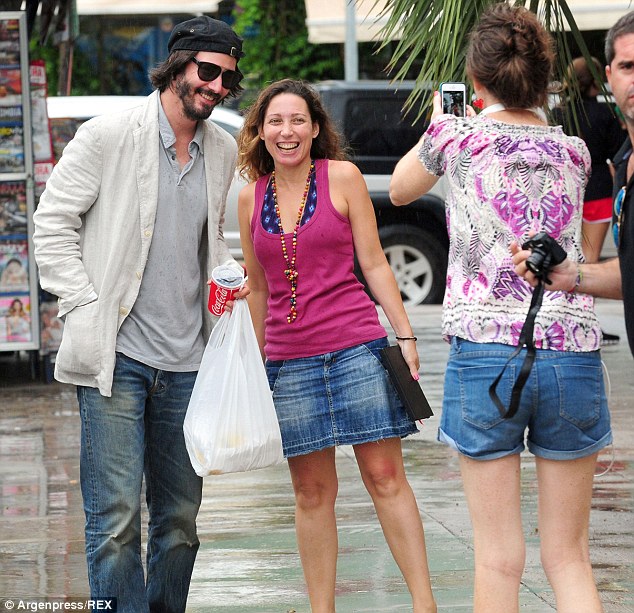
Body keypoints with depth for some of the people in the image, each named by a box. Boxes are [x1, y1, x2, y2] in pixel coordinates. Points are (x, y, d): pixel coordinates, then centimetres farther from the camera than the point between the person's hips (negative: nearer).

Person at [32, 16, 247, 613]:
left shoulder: (223, 151, 10)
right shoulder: (109, 135, -7)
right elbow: (53, 222, -4)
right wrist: (84, 307, -11)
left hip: (186, 362, 6)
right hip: (116, 357, -5)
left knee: (180, 517, 10)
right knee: (116, 519, -7)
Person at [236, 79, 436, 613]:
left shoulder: (342, 177, 1)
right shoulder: (251, 197, 9)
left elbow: (373, 262, 3)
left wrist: (405, 334, -2)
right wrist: (258, 363, 17)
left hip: (356, 346, -3)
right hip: (288, 359, 3)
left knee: (385, 476, -2)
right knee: (312, 491, 6)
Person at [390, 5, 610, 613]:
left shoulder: (457, 135, 1)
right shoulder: (574, 151, 10)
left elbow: (399, 190, 22)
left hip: (485, 353, -2)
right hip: (573, 354, 3)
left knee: (498, 561, 2)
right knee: (568, 558, 8)